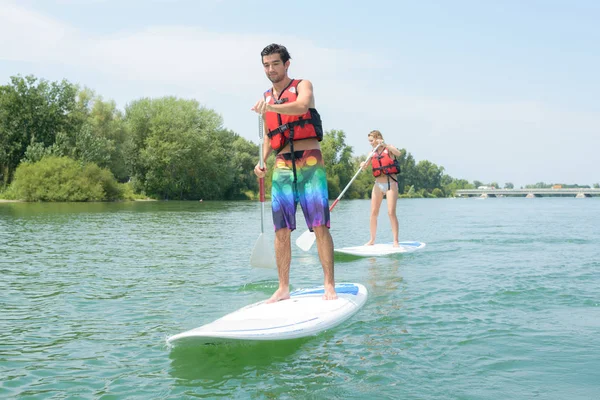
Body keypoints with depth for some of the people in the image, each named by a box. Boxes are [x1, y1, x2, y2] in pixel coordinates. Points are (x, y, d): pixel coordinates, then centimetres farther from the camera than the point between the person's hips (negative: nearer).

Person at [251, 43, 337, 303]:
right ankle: (283, 289, 7)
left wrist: (270, 106, -36)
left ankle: (330, 286, -7)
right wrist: (262, 161, 6)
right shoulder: (266, 98, 19)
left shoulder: (302, 86, 3)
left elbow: (301, 106, -21)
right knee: (281, 231, 2)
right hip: (282, 167, 5)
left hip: (309, 163, -5)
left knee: (320, 226, -10)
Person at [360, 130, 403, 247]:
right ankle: (372, 240, 13)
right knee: (374, 212, 4)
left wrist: (385, 145, -32)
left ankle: (396, 241, -7)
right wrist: (363, 164, -24)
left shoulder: (388, 148, -1)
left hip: (391, 183, -5)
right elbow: (364, 165, 0)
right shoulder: (372, 153, 11)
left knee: (391, 212, -11)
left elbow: (398, 153, -21)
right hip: (378, 184, 5)